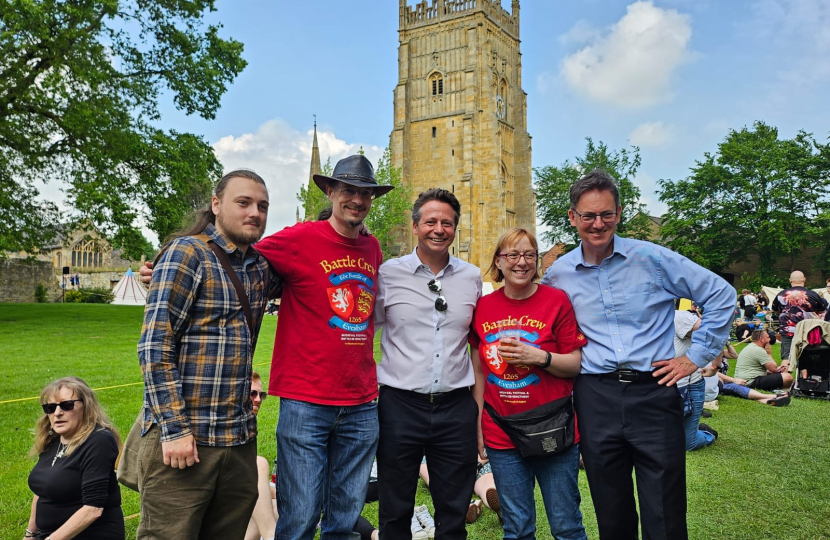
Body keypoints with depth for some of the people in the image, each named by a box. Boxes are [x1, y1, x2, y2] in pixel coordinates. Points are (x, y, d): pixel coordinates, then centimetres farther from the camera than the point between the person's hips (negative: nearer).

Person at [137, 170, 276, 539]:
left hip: (241, 439, 6)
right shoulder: (187, 253, -6)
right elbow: (154, 347, -12)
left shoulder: (262, 268, 11)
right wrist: (174, 429, -16)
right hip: (182, 437, -6)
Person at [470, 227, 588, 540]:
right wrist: (477, 426, 6)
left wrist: (538, 356, -20)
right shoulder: (483, 307, 2)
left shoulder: (557, 301, -5)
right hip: (501, 435, 2)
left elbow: (577, 365, -3)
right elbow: (479, 373, 8)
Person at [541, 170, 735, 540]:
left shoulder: (653, 258, -3)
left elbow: (721, 296, 4)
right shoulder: (557, 274, 5)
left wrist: (697, 356, 1)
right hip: (595, 399, 2)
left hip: (653, 393, -2)